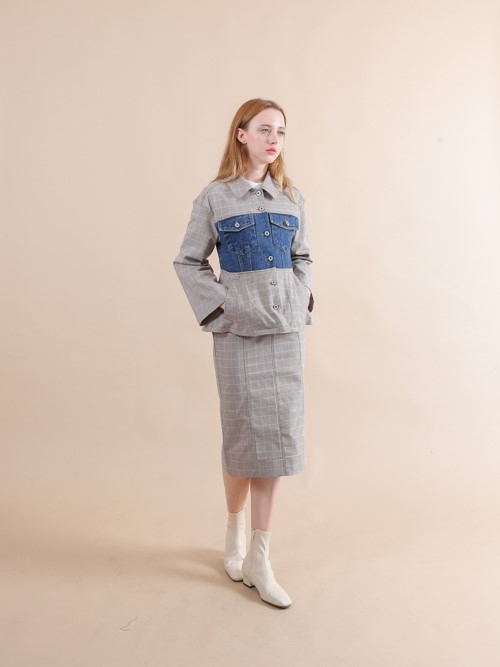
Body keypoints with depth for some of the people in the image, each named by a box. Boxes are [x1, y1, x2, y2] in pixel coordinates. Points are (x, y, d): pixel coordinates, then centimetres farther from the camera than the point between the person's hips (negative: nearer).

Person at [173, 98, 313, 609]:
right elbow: (188, 262, 2)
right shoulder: (214, 197, -1)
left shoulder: (292, 198, 10)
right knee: (243, 433, 4)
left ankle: (259, 559, 15)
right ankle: (234, 530, 32)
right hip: (238, 330, -3)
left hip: (286, 327, 4)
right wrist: (217, 307, -7)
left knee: (278, 434, 3)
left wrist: (300, 301, 3)